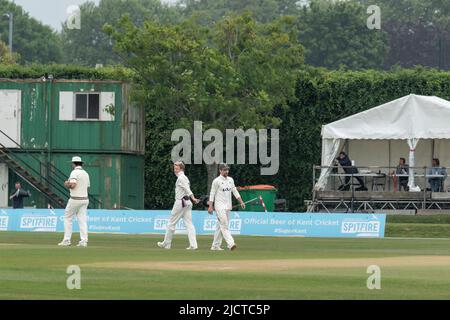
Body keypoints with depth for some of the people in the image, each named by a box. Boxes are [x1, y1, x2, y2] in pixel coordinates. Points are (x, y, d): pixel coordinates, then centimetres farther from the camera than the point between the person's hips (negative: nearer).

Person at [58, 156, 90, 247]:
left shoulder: (74, 172, -10)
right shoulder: (86, 173, 14)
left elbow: (72, 185, -22)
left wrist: (67, 184, 0)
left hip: (75, 199, -7)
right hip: (85, 199, 7)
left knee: (68, 218, 4)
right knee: (82, 220, 3)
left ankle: (67, 240, 1)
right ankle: (83, 240, -6)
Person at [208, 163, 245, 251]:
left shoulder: (230, 180, 12)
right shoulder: (216, 181, -7)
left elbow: (235, 191, 15)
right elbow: (212, 194, -7)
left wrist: (241, 202, 6)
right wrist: (210, 207, -12)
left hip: (228, 207, 7)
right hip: (220, 206, -7)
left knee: (220, 226, 10)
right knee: (224, 225, -15)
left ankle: (215, 245, 14)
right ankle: (230, 244, -25)